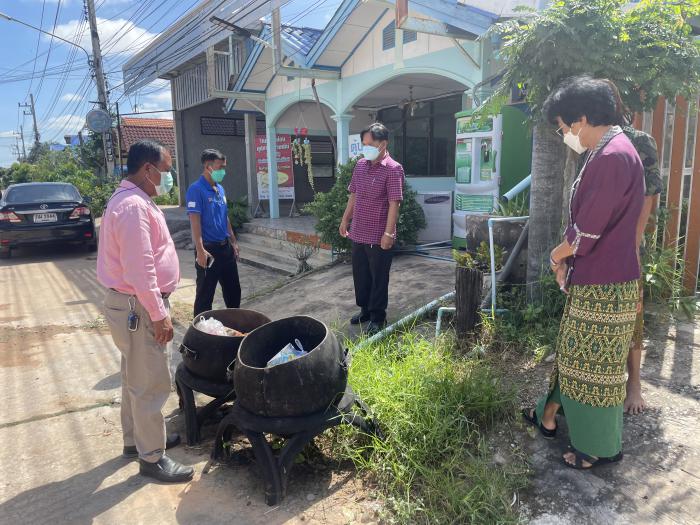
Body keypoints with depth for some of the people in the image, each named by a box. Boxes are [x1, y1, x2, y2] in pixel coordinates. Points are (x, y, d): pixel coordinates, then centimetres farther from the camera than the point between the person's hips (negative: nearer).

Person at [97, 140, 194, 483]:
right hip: (138, 308, -11)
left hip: (137, 305, 11)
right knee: (151, 384, 0)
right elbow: (140, 270, -27)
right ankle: (152, 458, 13)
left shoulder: (134, 201, 13)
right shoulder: (133, 206, -22)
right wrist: (158, 314, -22)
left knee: (136, 378, 21)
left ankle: (135, 439, 37)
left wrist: (157, 308, 21)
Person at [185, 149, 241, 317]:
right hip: (209, 249, -8)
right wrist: (200, 251, -25)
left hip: (225, 247, 8)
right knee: (205, 294, 3)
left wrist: (233, 242, 18)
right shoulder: (196, 189, -14)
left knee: (233, 290, 17)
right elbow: (195, 221, -19)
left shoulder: (220, 189, 10)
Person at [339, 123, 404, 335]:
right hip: (358, 233, 7)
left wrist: (388, 233, -21)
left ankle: (378, 317, 20)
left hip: (378, 236, -7)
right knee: (360, 274, 17)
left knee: (378, 277, 6)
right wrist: (345, 219, 16)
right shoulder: (360, 165, 8)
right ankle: (365, 309, 34)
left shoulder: (393, 169, -14)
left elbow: (394, 203, -18)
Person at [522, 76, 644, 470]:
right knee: (574, 354, 21)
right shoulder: (609, 152, 12)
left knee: (596, 366, 5)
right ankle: (550, 414, 38)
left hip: (604, 287, -10)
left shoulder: (612, 156, -22)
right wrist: (567, 260, 7)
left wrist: (557, 255, -3)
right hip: (590, 279, 10)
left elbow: (586, 231, -22)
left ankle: (603, 448, 23)